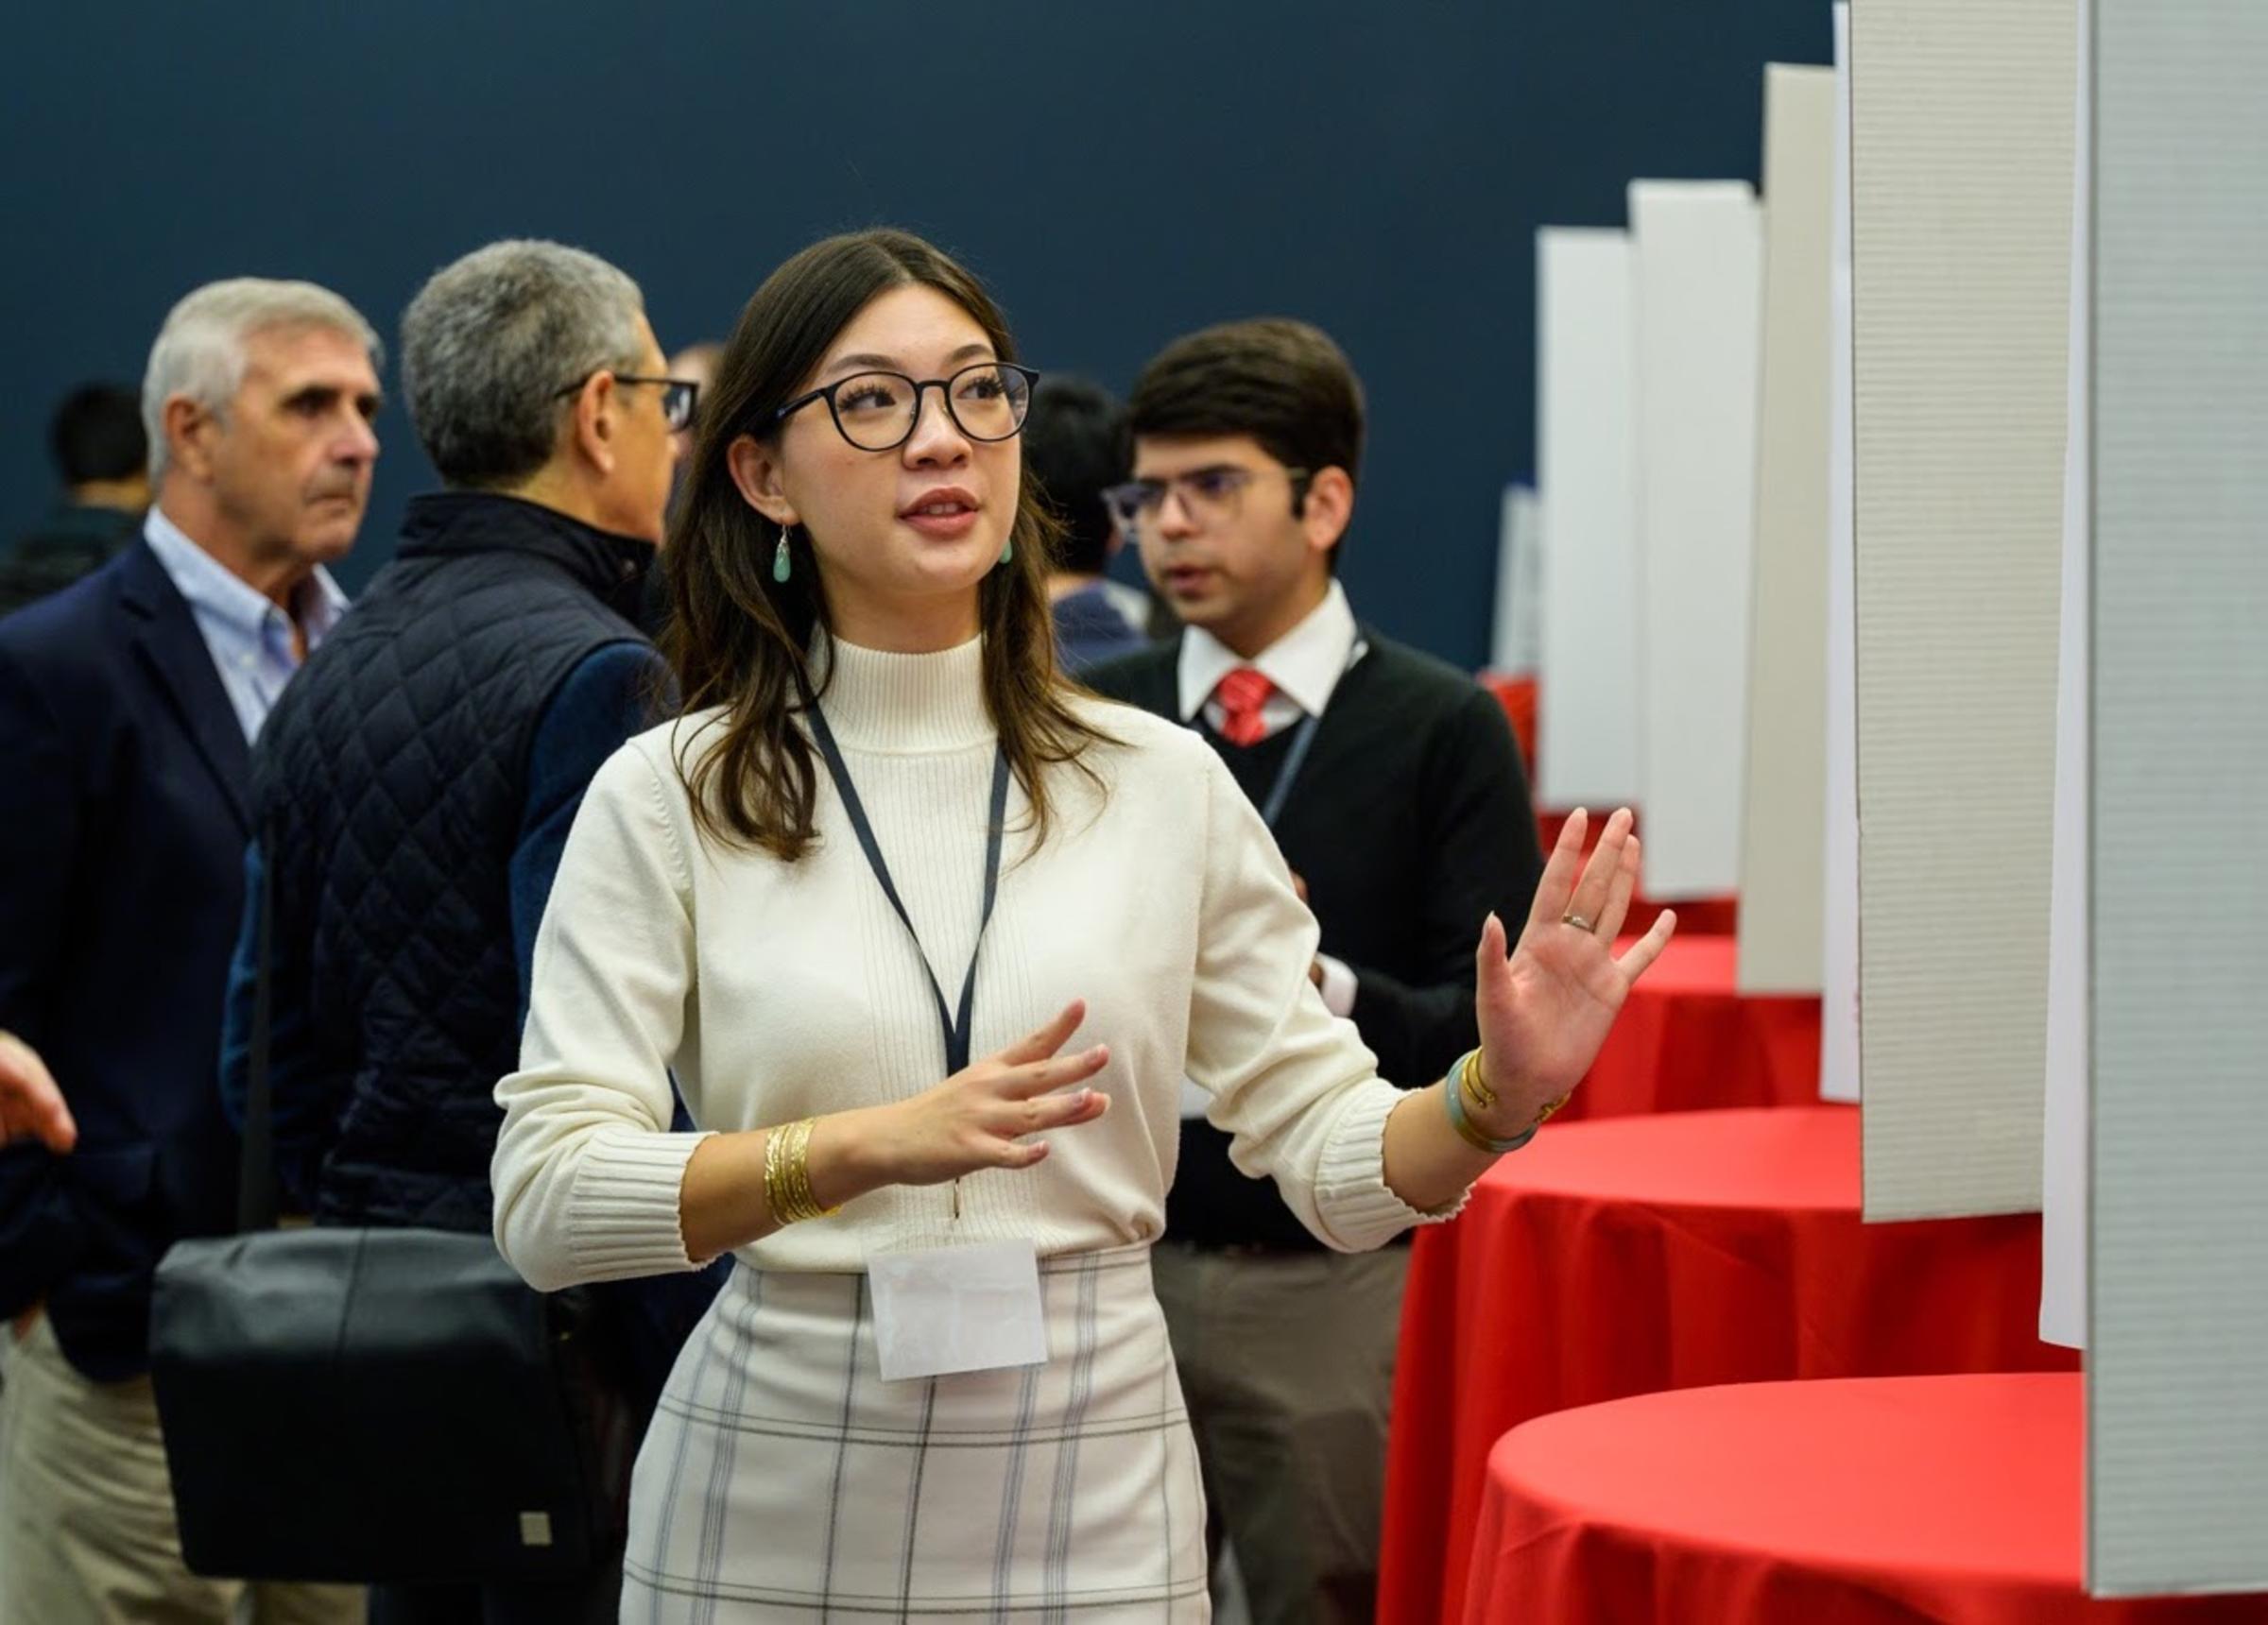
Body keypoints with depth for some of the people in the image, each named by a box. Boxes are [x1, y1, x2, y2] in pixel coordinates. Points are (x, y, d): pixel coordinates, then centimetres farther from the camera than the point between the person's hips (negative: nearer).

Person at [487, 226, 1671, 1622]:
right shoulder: (667, 799, -2)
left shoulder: (1162, 786, 4)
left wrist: (1494, 1097, -15)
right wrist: (874, 1144, -24)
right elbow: (545, 1197, -11)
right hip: (773, 1505, -1)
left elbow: (1333, 1152, 6)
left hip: (1092, 1502, 2)